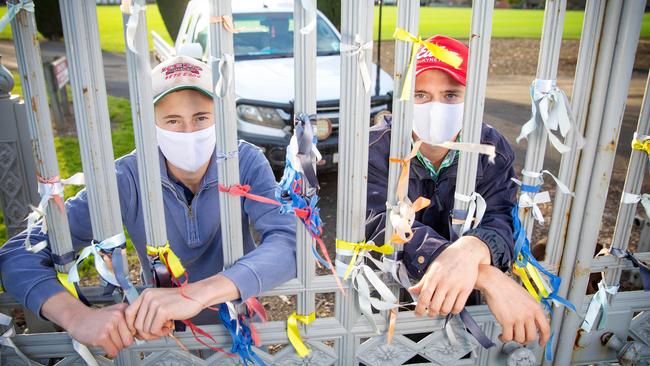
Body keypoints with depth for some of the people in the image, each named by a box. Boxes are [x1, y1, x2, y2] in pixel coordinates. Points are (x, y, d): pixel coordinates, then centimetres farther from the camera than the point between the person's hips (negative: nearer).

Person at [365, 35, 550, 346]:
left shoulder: (494, 150, -6)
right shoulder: (376, 148, -14)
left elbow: (498, 223, -19)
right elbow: (384, 225, -29)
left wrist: (471, 250, -46)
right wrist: (486, 277, -42)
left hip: (461, 300, 2)